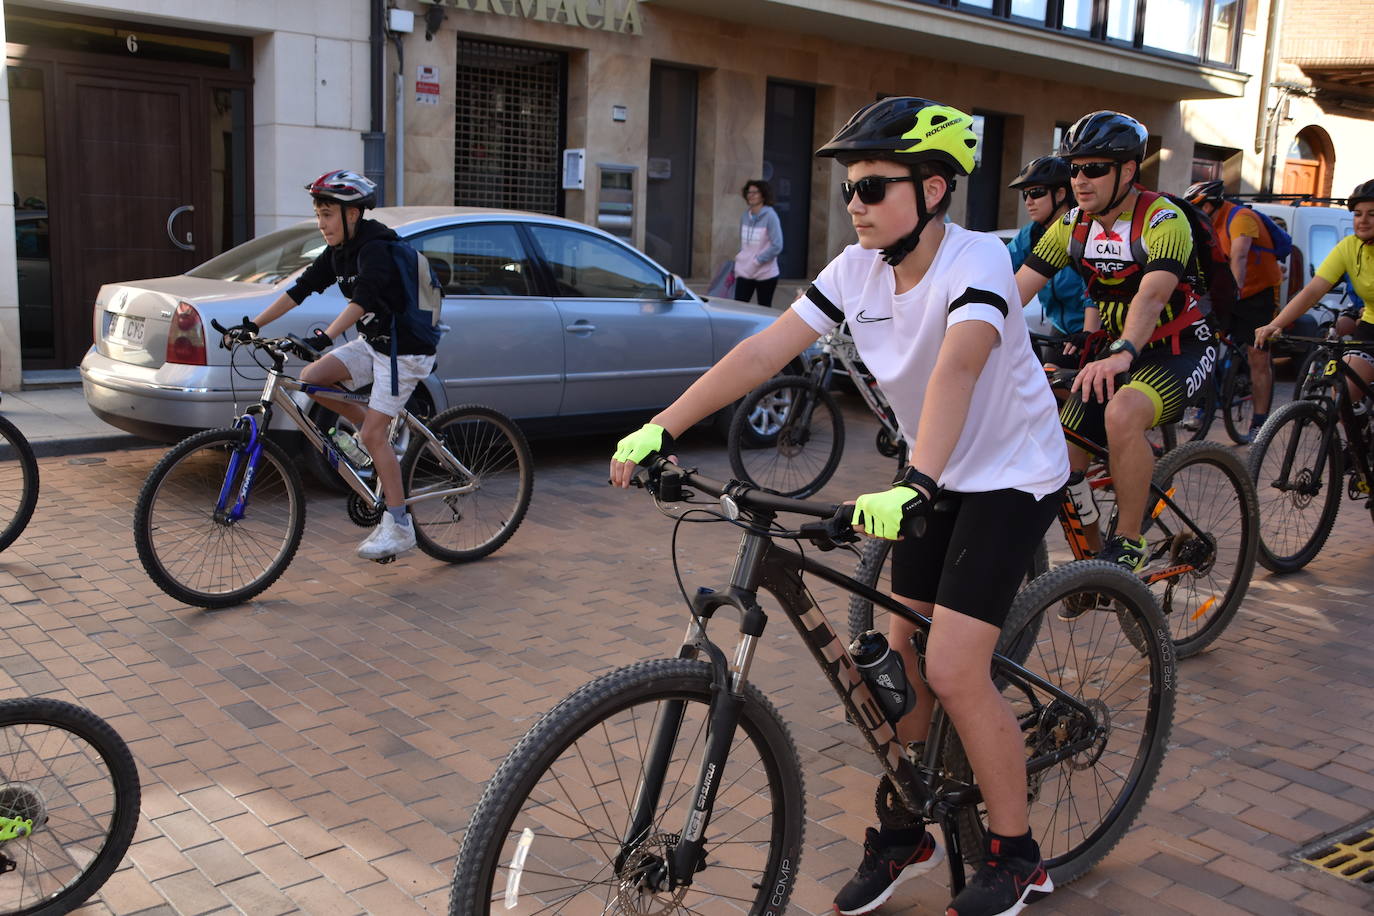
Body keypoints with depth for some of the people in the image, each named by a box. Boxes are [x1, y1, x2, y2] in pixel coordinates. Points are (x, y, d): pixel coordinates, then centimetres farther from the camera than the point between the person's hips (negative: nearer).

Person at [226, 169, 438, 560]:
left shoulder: (375, 249, -22)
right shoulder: (339, 251, 5)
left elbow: (362, 298, -38)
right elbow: (301, 288, 4)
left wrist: (325, 336, -51)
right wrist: (253, 325, -2)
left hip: (405, 351, -9)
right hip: (373, 342, 9)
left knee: (372, 436, -11)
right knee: (311, 378, -6)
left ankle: (399, 528, -1)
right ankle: (383, 438, 11)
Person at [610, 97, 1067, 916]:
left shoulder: (976, 259, -25)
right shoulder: (859, 269, -6)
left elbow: (957, 367, -43)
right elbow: (765, 350, -13)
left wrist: (912, 486, -57)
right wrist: (660, 429, -21)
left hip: (1012, 477, -7)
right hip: (940, 476, 7)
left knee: (954, 671, -12)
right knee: (902, 662, 8)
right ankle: (905, 835, 28)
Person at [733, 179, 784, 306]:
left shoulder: (770, 216, -11)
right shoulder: (745, 216, 7)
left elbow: (777, 246, -15)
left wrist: (757, 260, -14)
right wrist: (741, 257, 9)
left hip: (765, 274, -5)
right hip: (744, 272, 5)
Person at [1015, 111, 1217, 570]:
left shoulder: (1163, 220, -20)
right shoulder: (1072, 226, -2)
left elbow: (1152, 295, -37)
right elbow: (1017, 290, -8)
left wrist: (1121, 354, -54)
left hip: (1180, 350, -6)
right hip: (1115, 350, 6)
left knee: (1121, 413, -37)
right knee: (1065, 463, -5)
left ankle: (1129, 542, -21)